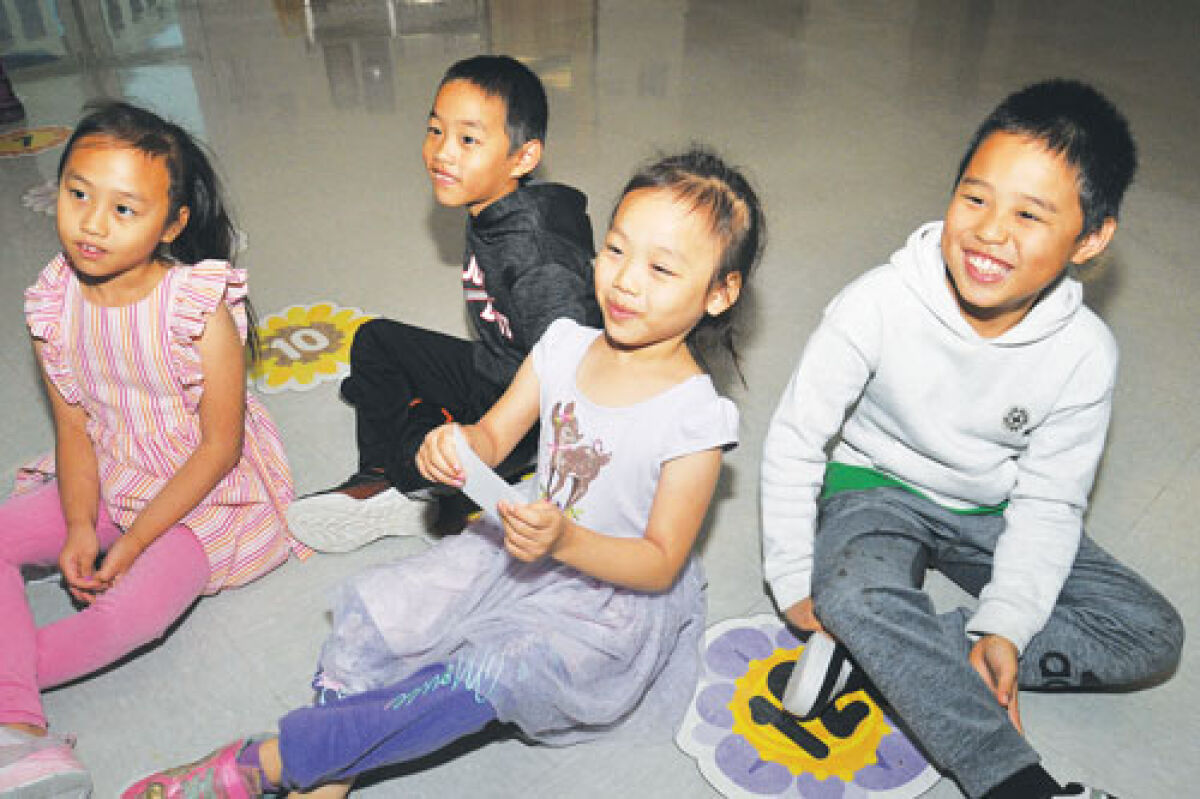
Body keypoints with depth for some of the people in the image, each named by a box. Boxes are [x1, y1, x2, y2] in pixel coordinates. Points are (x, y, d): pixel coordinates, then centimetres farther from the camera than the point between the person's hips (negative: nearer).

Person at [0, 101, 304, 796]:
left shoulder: (200, 310, -24)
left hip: (205, 491, -6)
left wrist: (136, 540, -17)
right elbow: (75, 427, 0)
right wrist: (79, 527, -14)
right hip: (108, 481, 6)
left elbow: (220, 445, -19)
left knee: (135, 611, -26)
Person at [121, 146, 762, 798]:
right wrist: (452, 446, -21)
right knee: (376, 610, -9)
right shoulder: (565, 347, -5)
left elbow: (661, 564, -18)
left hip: (621, 595, -6)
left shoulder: (696, 417, -21)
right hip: (531, 546, 6)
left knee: (485, 677, -27)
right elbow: (492, 438, 3)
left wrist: (565, 541, -36)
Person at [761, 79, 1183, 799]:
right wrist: (795, 582, -13)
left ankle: (874, 655, -20)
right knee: (852, 592, -36)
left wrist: (1004, 628, -19)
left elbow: (1050, 502, -8)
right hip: (879, 487, -3)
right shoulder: (879, 306, -24)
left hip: (995, 509, 4)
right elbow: (794, 442, -15)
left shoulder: (1085, 353, -16)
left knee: (1153, 636, -9)